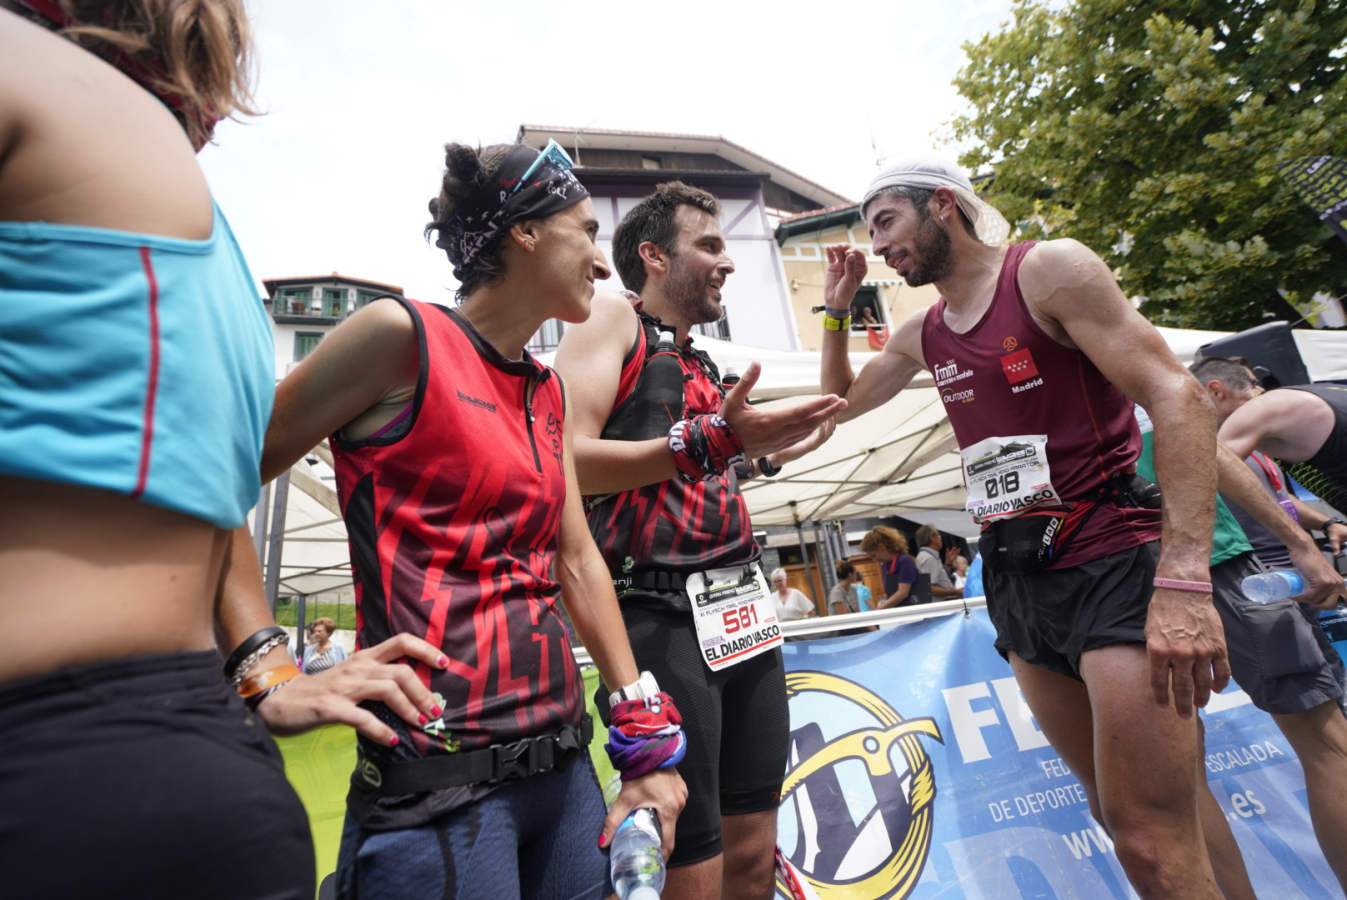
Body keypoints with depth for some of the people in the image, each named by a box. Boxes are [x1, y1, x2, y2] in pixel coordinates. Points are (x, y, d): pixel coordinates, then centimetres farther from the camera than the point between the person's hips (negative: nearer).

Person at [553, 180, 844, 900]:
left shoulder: (702, 367, 22)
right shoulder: (612, 318, -1)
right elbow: (567, 460, -16)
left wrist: (763, 456, 16)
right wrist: (711, 439, -21)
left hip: (741, 616, 8)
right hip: (660, 618, -8)